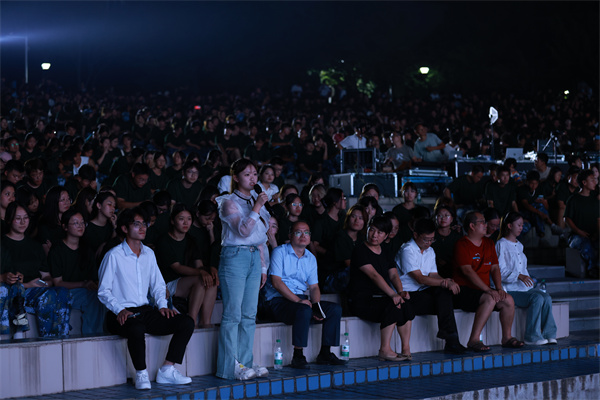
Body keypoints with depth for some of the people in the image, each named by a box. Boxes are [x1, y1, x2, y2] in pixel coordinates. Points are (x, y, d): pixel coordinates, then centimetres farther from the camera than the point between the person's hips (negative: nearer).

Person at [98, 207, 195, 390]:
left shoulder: (149, 254, 14)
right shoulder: (114, 256, -5)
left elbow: (158, 284, 21)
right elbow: (103, 291, -7)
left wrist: (162, 305, 3)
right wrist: (120, 310, -21)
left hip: (145, 311, 7)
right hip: (122, 314, -7)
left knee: (186, 322, -12)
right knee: (136, 329, -41)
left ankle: (167, 370, -9)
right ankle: (141, 374, -20)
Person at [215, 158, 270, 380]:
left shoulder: (256, 201, 16)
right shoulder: (229, 202, -5)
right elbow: (243, 230, -18)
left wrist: (264, 266, 18)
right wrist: (256, 208, -23)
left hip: (254, 257, 7)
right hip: (235, 256, -7)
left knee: (250, 315, 6)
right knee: (233, 314, -7)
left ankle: (244, 363, 11)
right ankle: (230, 366, -5)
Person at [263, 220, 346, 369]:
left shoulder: (311, 258, 17)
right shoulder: (280, 252, -3)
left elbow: (314, 287, 16)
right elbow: (276, 282, -13)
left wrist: (316, 305, -6)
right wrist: (298, 300, -20)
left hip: (301, 299, 7)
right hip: (278, 300, -7)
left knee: (335, 309, -11)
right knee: (304, 310, -37)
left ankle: (325, 353, -6)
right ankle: (298, 356, -29)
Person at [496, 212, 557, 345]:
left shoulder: (519, 245, 23)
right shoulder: (501, 245, -3)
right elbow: (500, 271, -12)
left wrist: (530, 280, 14)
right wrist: (519, 276, -25)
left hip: (525, 287, 7)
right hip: (510, 289, -7)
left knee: (546, 297, -21)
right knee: (537, 298, -30)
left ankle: (549, 334, -21)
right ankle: (532, 337, -25)